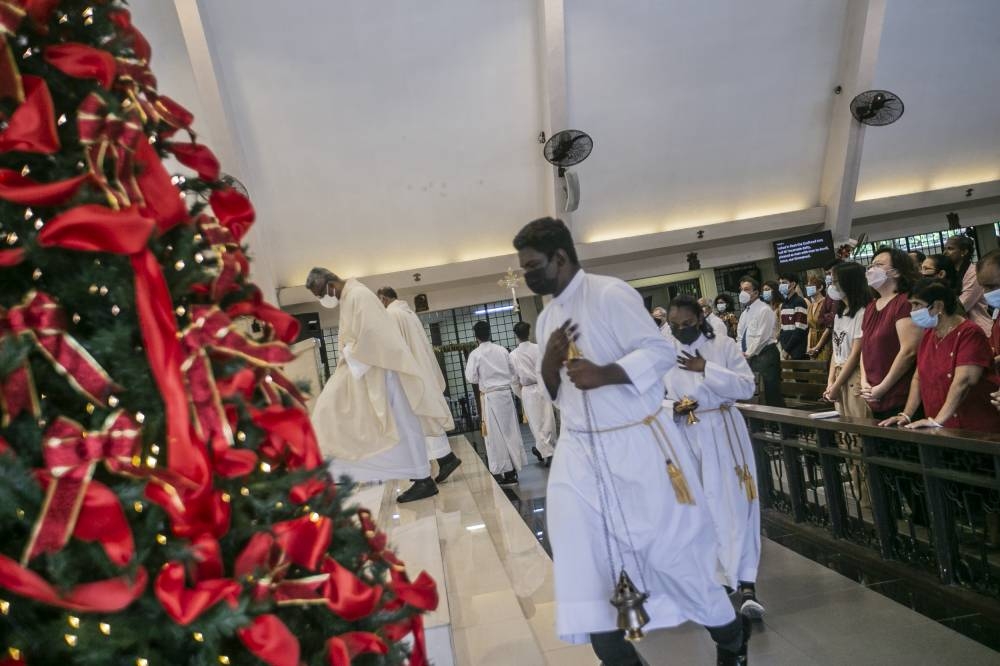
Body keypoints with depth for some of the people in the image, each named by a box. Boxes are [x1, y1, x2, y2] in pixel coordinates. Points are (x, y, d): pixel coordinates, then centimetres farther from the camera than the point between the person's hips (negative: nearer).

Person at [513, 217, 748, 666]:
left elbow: (661, 351, -15)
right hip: (579, 449, 7)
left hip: (637, 443, -6)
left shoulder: (609, 293, -12)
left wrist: (605, 374, -29)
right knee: (583, 558, 4)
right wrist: (549, 363, -7)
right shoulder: (546, 317, 11)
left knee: (672, 550, 6)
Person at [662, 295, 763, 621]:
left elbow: (747, 386, -9)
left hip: (723, 431, -2)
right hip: (684, 435, 2)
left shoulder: (724, 345, -2)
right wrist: (670, 407, -18)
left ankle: (746, 584, -1)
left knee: (736, 503, -5)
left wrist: (706, 369, -17)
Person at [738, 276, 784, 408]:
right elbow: (740, 336, 17)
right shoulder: (746, 312, 15)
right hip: (750, 357, 8)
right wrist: (741, 354, 3)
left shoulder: (764, 310, -11)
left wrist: (748, 354, -12)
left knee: (771, 393, -7)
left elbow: (762, 337, -17)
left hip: (765, 355, -8)